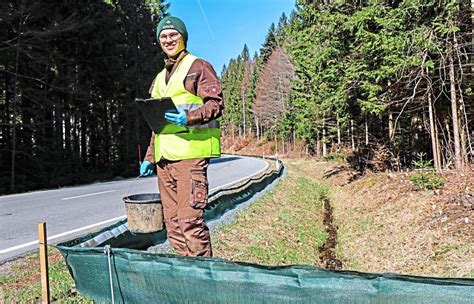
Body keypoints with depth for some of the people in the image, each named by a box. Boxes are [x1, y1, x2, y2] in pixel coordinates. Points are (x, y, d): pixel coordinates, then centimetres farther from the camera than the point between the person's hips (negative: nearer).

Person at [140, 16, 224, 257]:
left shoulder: (198, 66, 4)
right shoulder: (160, 78, 26)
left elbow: (216, 103, -7)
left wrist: (189, 117, -24)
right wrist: (149, 157, 23)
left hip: (189, 153, -8)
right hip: (164, 156, 8)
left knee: (190, 218, -10)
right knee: (172, 220, 9)